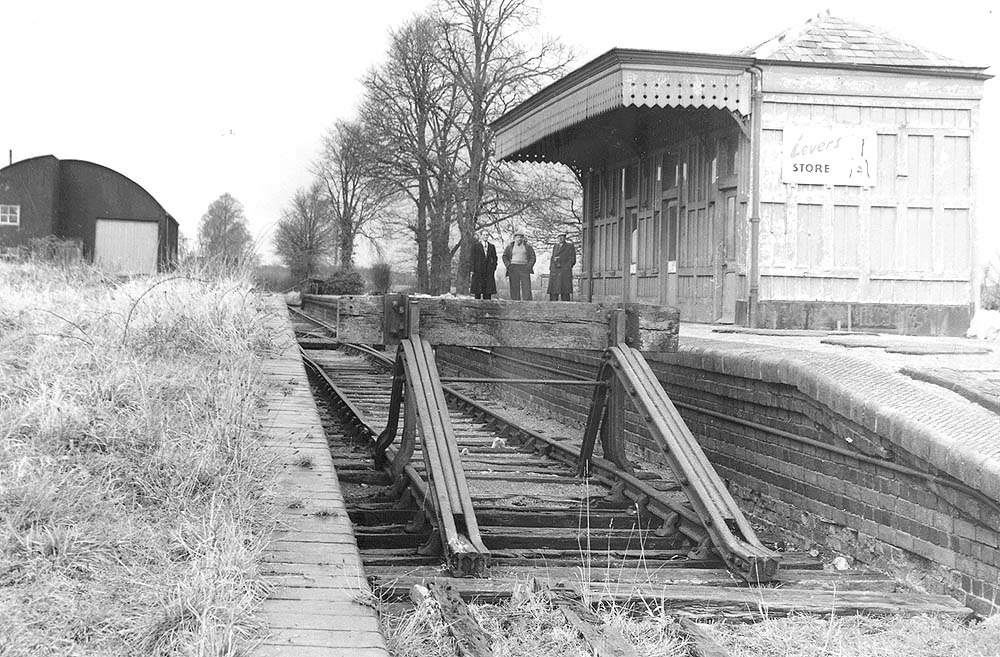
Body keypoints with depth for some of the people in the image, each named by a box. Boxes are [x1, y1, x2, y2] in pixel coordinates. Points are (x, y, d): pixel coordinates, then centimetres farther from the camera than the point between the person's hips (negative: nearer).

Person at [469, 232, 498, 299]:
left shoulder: (491, 246, 14)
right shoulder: (475, 246, 6)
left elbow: (494, 258, 16)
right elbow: (473, 258, 2)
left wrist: (493, 268, 2)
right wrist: (472, 270, -5)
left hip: (489, 271, 2)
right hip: (478, 270, -2)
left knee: (488, 290, -1)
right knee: (477, 290, -3)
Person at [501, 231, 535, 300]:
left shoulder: (528, 247, 8)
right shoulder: (510, 246, 9)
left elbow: (533, 257, 7)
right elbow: (505, 257, 12)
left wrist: (529, 266, -6)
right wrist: (508, 266, -2)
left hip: (524, 268, -1)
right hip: (513, 268, 1)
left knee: (526, 286, -10)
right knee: (515, 287, -3)